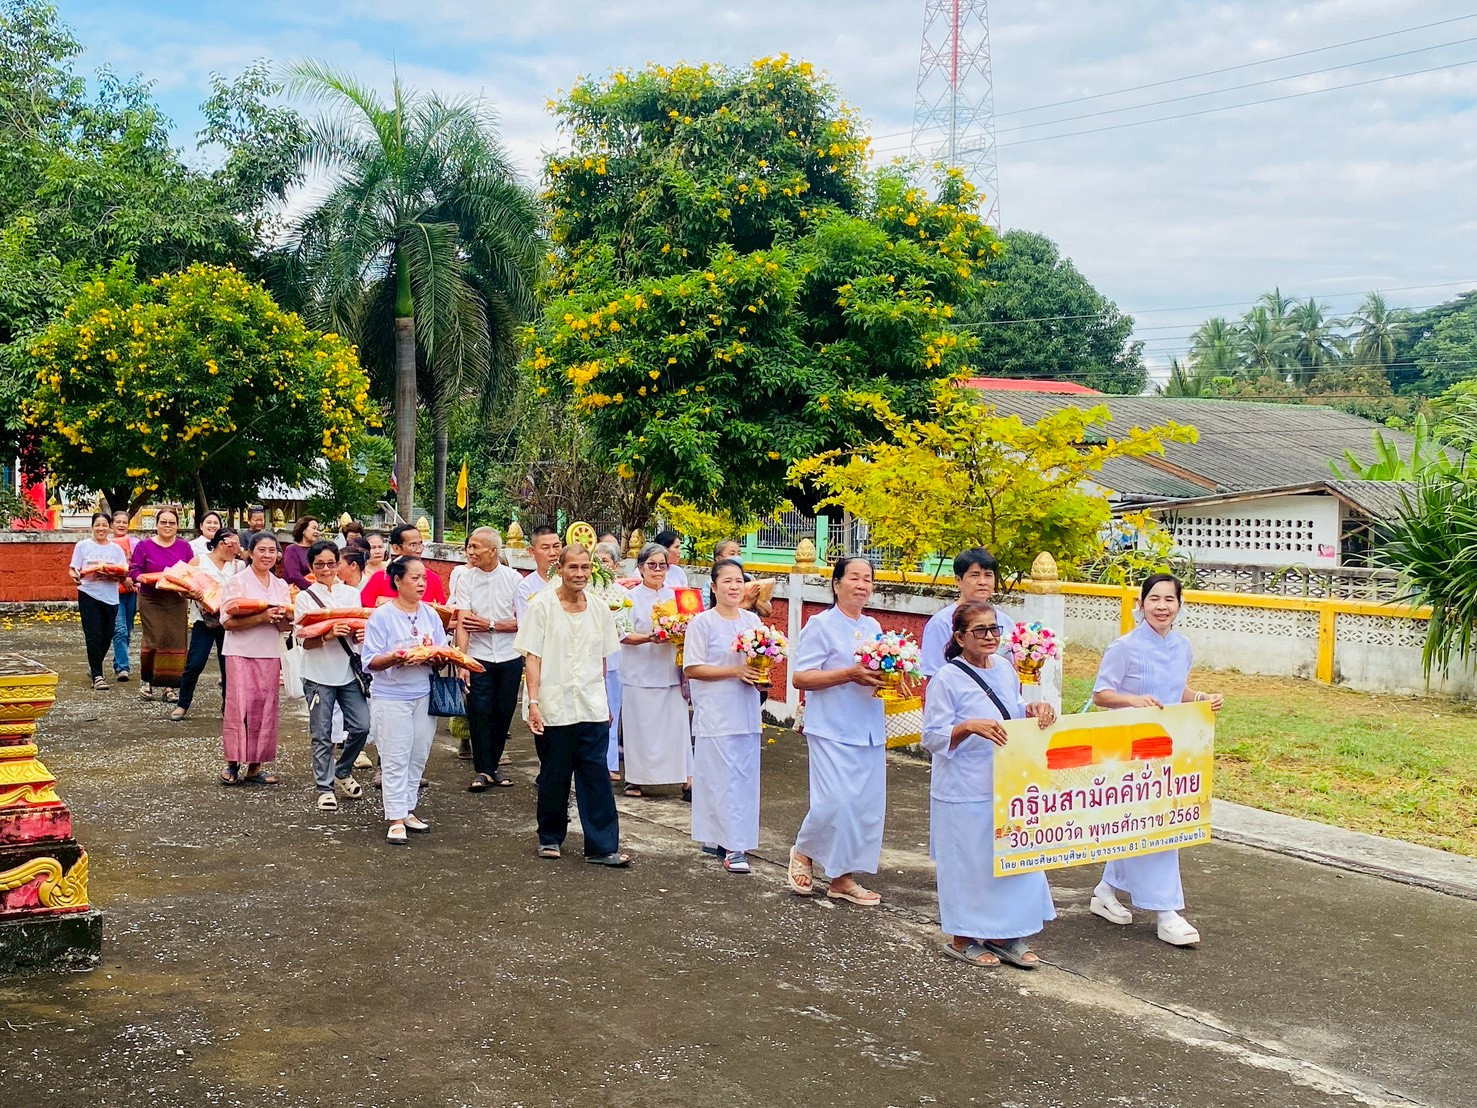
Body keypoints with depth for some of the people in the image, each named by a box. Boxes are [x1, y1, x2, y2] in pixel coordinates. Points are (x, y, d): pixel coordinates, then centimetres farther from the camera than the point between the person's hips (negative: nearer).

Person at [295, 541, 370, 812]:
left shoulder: (351, 593, 7)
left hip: (349, 671, 2)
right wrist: (329, 635, -24)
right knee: (322, 735, 2)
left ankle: (342, 772, 22)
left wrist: (361, 634, -12)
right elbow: (305, 641, -6)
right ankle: (325, 788, 14)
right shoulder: (305, 598, -1)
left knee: (361, 726, -2)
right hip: (319, 674, -2)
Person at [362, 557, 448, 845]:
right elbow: (371, 662, -10)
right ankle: (396, 820, 2)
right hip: (391, 698, -5)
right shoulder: (382, 616, -7)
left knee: (418, 758, 9)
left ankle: (407, 809, 21)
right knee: (395, 760, -2)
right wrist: (395, 658, -28)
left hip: (425, 696, 5)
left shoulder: (430, 614, 8)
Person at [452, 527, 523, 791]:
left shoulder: (513, 579, -2)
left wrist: (489, 625, -13)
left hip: (509, 658, 1)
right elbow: (462, 622, -10)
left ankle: (493, 765, 23)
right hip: (478, 658, -1)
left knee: (503, 712, 8)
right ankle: (482, 769, 7)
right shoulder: (465, 577, -3)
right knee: (480, 713, -4)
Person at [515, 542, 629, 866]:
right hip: (554, 706, -3)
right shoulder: (542, 605, -2)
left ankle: (602, 847, 1)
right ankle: (550, 837, 25)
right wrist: (533, 702, -12)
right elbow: (532, 657, -5)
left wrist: (605, 701, 16)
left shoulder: (599, 610, 9)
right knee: (554, 776, 7)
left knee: (596, 777, -2)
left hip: (592, 707, 3)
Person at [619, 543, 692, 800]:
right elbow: (623, 635, -7)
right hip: (640, 673, -3)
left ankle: (687, 779, 1)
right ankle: (635, 779, 16)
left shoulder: (674, 596, 10)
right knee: (640, 726, 2)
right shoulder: (632, 597, -1)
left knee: (678, 725, -1)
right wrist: (648, 638, -23)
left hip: (670, 672, 3)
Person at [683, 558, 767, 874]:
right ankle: (732, 847, -3)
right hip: (715, 714, -6)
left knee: (744, 776, 6)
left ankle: (717, 838, 18)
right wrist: (735, 671, -16)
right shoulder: (702, 622, -6)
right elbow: (692, 669, -11)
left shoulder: (752, 620, 11)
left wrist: (761, 677, -3)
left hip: (747, 712, 6)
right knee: (724, 778, -6)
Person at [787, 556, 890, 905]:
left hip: (869, 731, 7)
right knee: (836, 802, -14)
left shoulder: (873, 627, 14)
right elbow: (800, 677, -12)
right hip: (833, 730, -7)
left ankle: (843, 877, 15)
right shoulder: (821, 625, -6)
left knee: (868, 806, 4)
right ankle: (803, 852, 14)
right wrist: (850, 674, -21)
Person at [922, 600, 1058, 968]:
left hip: (1007, 787, 7)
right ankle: (962, 939, 18)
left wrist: (1033, 708, -1)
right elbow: (932, 737, -14)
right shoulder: (947, 679, -13)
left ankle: (1002, 935, 25)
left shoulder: (1004, 668, 8)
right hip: (965, 794, -7)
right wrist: (970, 727, -28)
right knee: (968, 864, 2)